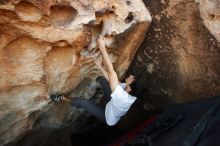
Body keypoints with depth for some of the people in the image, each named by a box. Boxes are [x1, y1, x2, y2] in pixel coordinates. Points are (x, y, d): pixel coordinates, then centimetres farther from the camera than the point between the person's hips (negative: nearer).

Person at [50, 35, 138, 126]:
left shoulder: (122, 97, -48)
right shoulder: (131, 91, -26)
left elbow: (111, 71, -54)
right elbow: (111, 79, -14)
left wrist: (102, 47, -53)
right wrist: (100, 66, -17)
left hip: (109, 119, -6)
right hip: (114, 104, 6)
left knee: (82, 102, -8)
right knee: (101, 79, 4)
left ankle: (62, 98, 19)